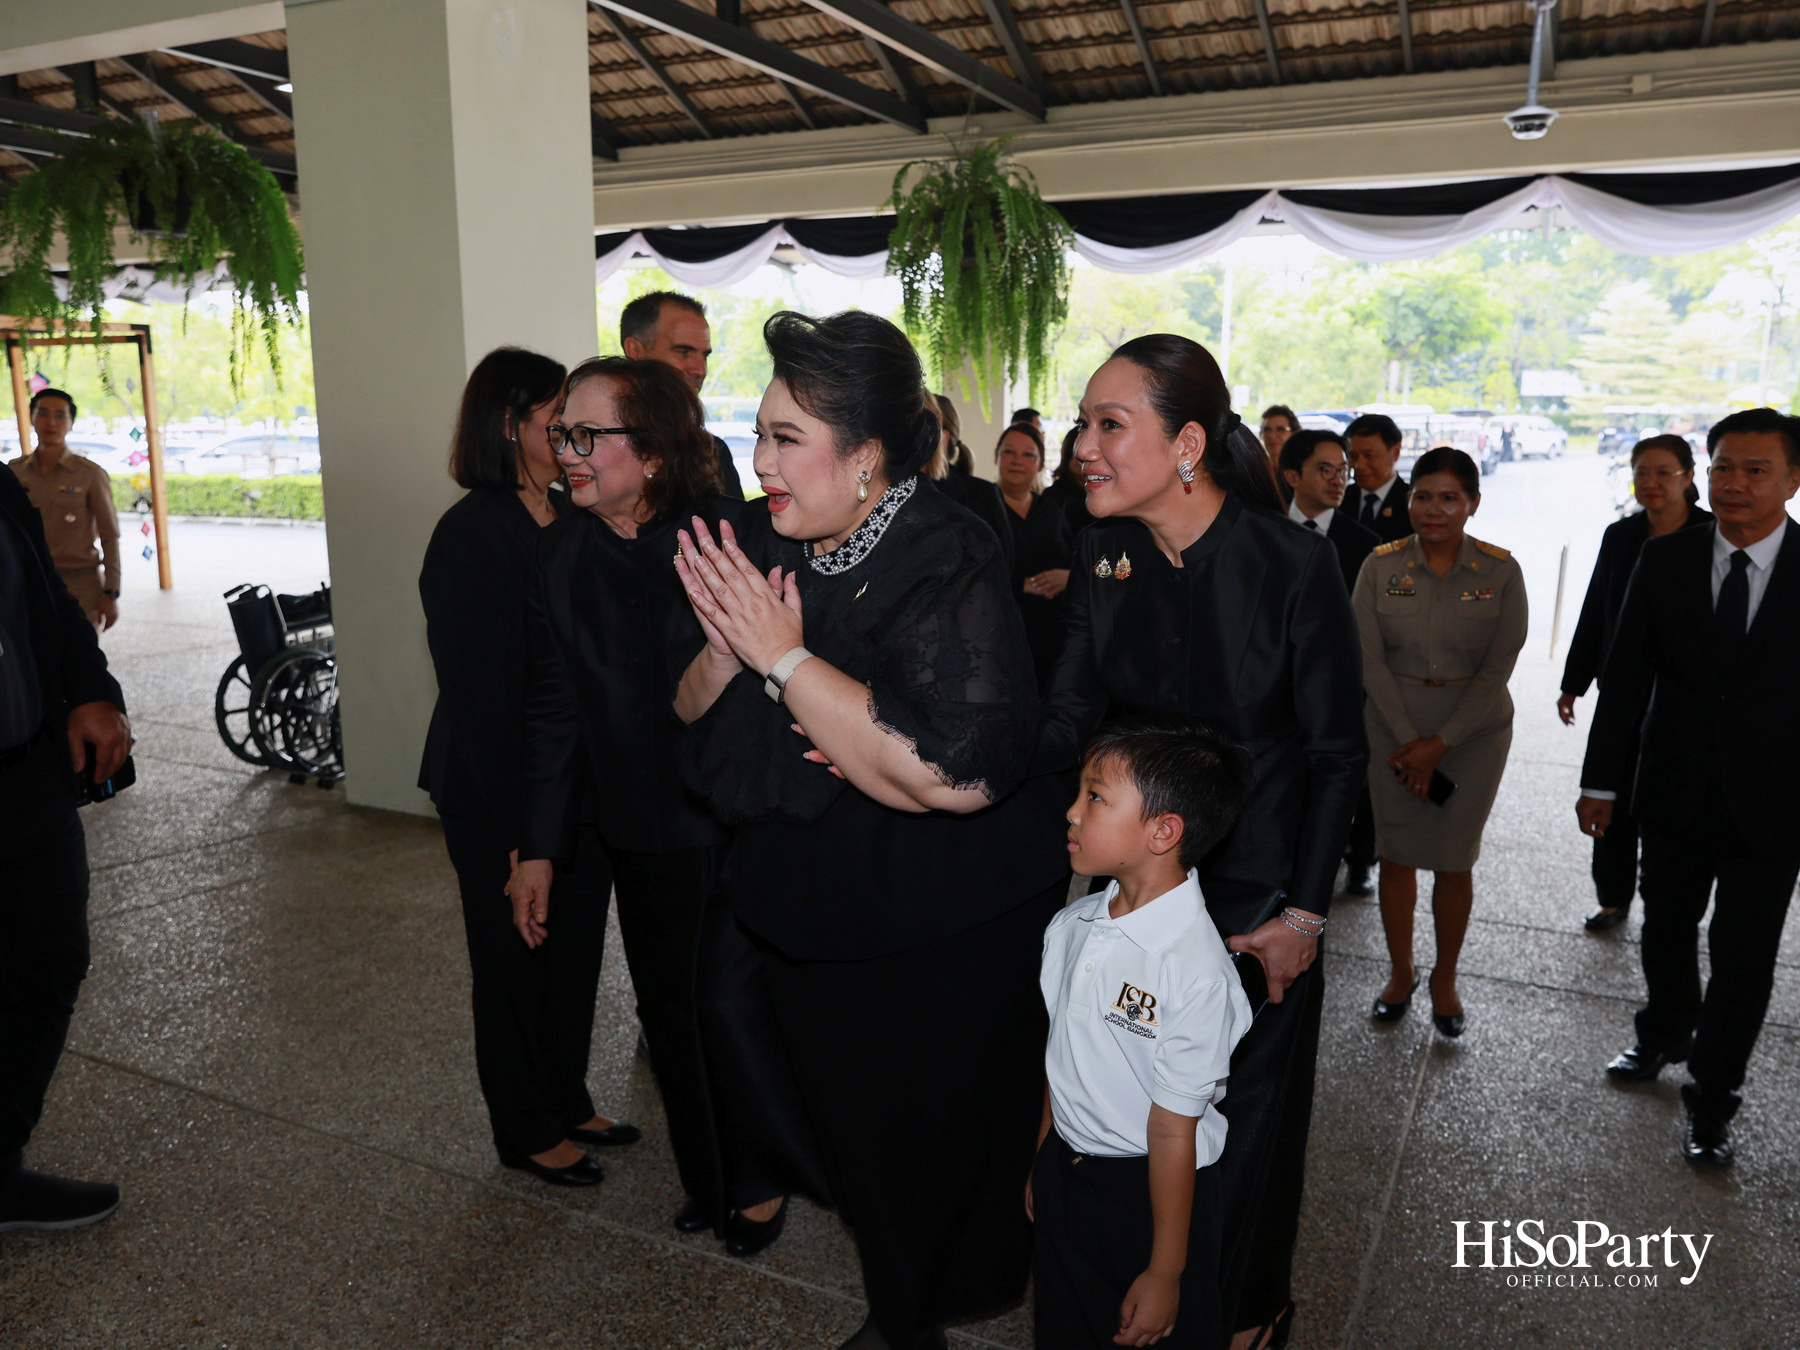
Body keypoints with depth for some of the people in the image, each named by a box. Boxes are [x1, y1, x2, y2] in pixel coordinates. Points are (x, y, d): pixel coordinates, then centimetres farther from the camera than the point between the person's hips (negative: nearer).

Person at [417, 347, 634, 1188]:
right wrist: (519, 825, -18)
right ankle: (525, 1130, 31)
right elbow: (476, 692, -18)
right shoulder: (471, 535, -17)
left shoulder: (569, 519, 4)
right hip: (505, 796, -7)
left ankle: (567, 1102, 39)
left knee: (576, 944, 19)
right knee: (517, 956, 11)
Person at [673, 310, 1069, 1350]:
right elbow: (693, 719, 5)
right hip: (818, 923, 7)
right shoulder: (775, 558, -1)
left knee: (942, 1139, 14)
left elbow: (955, 772, -36)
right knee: (854, 1128, 23)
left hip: (950, 945, -7)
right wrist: (724, 649, -18)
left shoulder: (949, 569, -24)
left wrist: (785, 657, -30)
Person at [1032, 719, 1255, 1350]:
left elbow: (1173, 1130, -22)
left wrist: (1166, 1273, -13)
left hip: (1152, 1186, -6)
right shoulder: (1070, 926, -7)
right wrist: (1041, 1164, 14)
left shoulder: (1195, 972, -28)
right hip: (1063, 1169, 6)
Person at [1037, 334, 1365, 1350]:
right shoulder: (1103, 554, -6)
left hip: (1262, 895, -3)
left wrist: (1306, 914, -12)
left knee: (1250, 1113, 14)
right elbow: (1067, 722, -9)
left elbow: (1338, 753, -12)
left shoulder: (1293, 563, -19)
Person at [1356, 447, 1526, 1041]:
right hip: (1395, 726, 1)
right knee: (1398, 855, 8)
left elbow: (1497, 668, -8)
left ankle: (1445, 980, 27)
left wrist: (1440, 744, -12)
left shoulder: (1500, 571, -6)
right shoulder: (1381, 566, -5)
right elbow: (1370, 659, -6)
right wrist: (1409, 743, -11)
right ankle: (1399, 973, 27)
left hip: (1474, 729, -1)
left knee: (1455, 860, 7)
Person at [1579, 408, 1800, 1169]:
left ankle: (1712, 1102, 25)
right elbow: (1626, 677, -2)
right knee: (1666, 929, 20)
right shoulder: (1666, 560, -4)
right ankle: (1665, 1036, 46)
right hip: (1676, 791, 2)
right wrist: (1602, 782, -3)